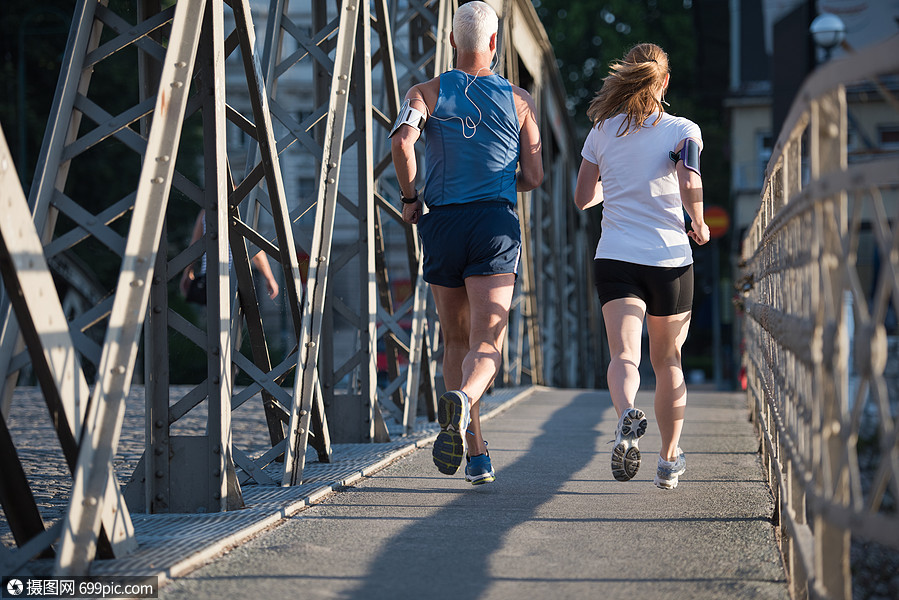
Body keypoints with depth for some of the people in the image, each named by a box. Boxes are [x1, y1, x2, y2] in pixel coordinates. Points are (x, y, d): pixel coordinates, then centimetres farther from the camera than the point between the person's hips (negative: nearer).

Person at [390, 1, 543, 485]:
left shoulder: (427, 93, 5)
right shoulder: (519, 100, 8)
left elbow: (401, 140, -15)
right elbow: (533, 177, 8)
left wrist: (409, 197, -1)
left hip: (442, 224, 1)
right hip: (496, 224, -1)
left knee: (456, 343, 15)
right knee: (486, 346, -10)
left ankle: (477, 455, 14)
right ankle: (462, 401, -44)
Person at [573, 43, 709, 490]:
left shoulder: (603, 130, 6)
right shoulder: (683, 130, -1)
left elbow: (583, 198, 11)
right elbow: (690, 185, -19)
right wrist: (699, 226, -1)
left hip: (615, 258, 0)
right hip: (670, 258, 0)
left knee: (623, 356, -12)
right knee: (668, 360, 16)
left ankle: (628, 415, -46)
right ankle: (669, 461, 26)